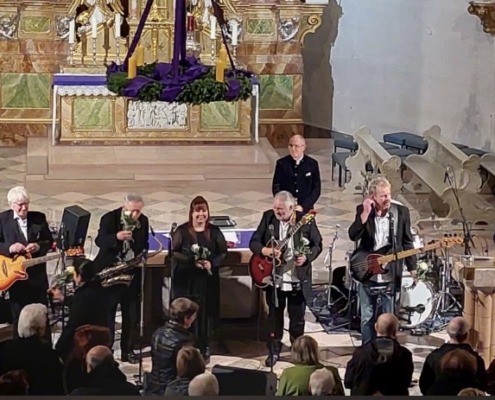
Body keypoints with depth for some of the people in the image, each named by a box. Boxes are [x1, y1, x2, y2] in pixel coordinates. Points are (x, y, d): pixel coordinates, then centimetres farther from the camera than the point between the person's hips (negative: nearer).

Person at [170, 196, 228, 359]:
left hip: (208, 280, 2)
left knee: (206, 313, 3)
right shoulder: (182, 231, -2)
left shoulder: (214, 231, 4)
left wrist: (212, 263, -14)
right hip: (186, 280, -2)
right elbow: (173, 252, -5)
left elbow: (223, 253, 5)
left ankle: (204, 349, 13)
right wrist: (192, 261, -17)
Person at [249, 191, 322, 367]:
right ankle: (274, 351, 26)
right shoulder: (268, 217, -3)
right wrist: (265, 250, -22)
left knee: (297, 318, 10)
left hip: (298, 280, -2)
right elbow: (254, 242, -1)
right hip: (274, 278, 2)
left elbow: (318, 245, -1)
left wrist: (307, 257, -20)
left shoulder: (306, 220, -10)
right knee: (274, 317, 11)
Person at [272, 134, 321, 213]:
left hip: (305, 209, 0)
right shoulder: (281, 163, 1)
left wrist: (303, 206, -11)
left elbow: (316, 189, 1)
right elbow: (276, 187, 2)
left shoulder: (312, 164, 1)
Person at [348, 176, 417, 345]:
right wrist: (365, 213, -23)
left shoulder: (401, 212, -2)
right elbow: (353, 236, -15)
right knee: (367, 317, 8)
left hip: (391, 275, 0)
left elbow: (407, 242, 5)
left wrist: (412, 269, 4)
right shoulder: (362, 210, -3)